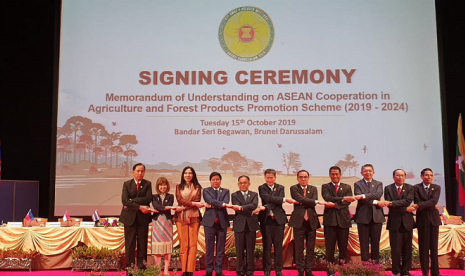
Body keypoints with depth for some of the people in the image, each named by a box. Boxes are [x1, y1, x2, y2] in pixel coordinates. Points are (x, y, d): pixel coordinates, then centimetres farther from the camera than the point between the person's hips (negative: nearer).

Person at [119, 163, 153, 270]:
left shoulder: (147, 184, 5)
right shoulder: (126, 184, 4)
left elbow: (148, 199, -11)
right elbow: (125, 200, -9)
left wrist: (132, 201, -15)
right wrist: (139, 207, -18)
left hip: (143, 217, 0)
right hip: (130, 217, 0)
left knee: (142, 243, 4)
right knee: (130, 244, 3)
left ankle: (141, 267, 12)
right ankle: (129, 267, 11)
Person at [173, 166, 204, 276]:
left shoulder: (197, 187, 10)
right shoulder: (179, 186, 11)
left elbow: (197, 201, -1)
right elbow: (180, 200, -2)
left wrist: (184, 206, -12)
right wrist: (193, 203, -12)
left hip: (194, 217, 0)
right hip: (181, 217, 0)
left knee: (192, 244, -4)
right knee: (183, 244, -1)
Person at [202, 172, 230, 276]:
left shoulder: (226, 191, 12)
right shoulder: (206, 191, 8)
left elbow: (225, 203, -6)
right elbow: (211, 201, -12)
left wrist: (212, 206, -10)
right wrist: (221, 204, -15)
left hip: (222, 222, 2)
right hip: (210, 221, -1)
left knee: (221, 247, 4)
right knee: (209, 247, 2)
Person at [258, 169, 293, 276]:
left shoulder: (280, 188, 7)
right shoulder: (262, 188, 1)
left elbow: (279, 203, -9)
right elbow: (269, 198, -17)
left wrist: (266, 207, -23)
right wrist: (285, 199, -22)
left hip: (278, 219, 2)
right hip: (266, 219, -1)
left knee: (278, 245, 5)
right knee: (267, 246, 3)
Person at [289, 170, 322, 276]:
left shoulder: (313, 189, 12)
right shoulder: (294, 188, 1)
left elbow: (314, 202, -4)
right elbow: (300, 199, -16)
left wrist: (301, 202, -11)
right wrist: (316, 201, -17)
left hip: (311, 220, 3)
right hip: (299, 220, -3)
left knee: (311, 247, 6)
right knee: (299, 247, 1)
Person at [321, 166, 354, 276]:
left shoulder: (347, 187, 11)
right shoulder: (325, 187, 7)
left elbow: (348, 202, -4)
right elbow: (327, 198, -11)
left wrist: (335, 204, -15)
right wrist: (343, 198, -17)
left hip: (343, 219, 1)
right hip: (330, 219, -1)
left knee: (343, 246, 5)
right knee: (330, 247, 0)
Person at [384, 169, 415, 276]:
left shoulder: (410, 188, 5)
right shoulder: (388, 188, 3)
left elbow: (407, 201, -12)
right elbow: (389, 205, -7)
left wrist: (392, 203, -20)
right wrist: (405, 209, -12)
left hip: (407, 221, 1)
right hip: (394, 222, -1)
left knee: (407, 248, 7)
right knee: (395, 248, 0)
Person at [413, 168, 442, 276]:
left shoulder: (436, 187, 7)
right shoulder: (416, 187, 2)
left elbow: (434, 200, -10)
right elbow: (417, 202, -9)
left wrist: (419, 205, -19)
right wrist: (431, 206, -12)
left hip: (434, 219, 2)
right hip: (422, 219, -2)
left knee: (434, 246, 6)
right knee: (423, 246, 0)